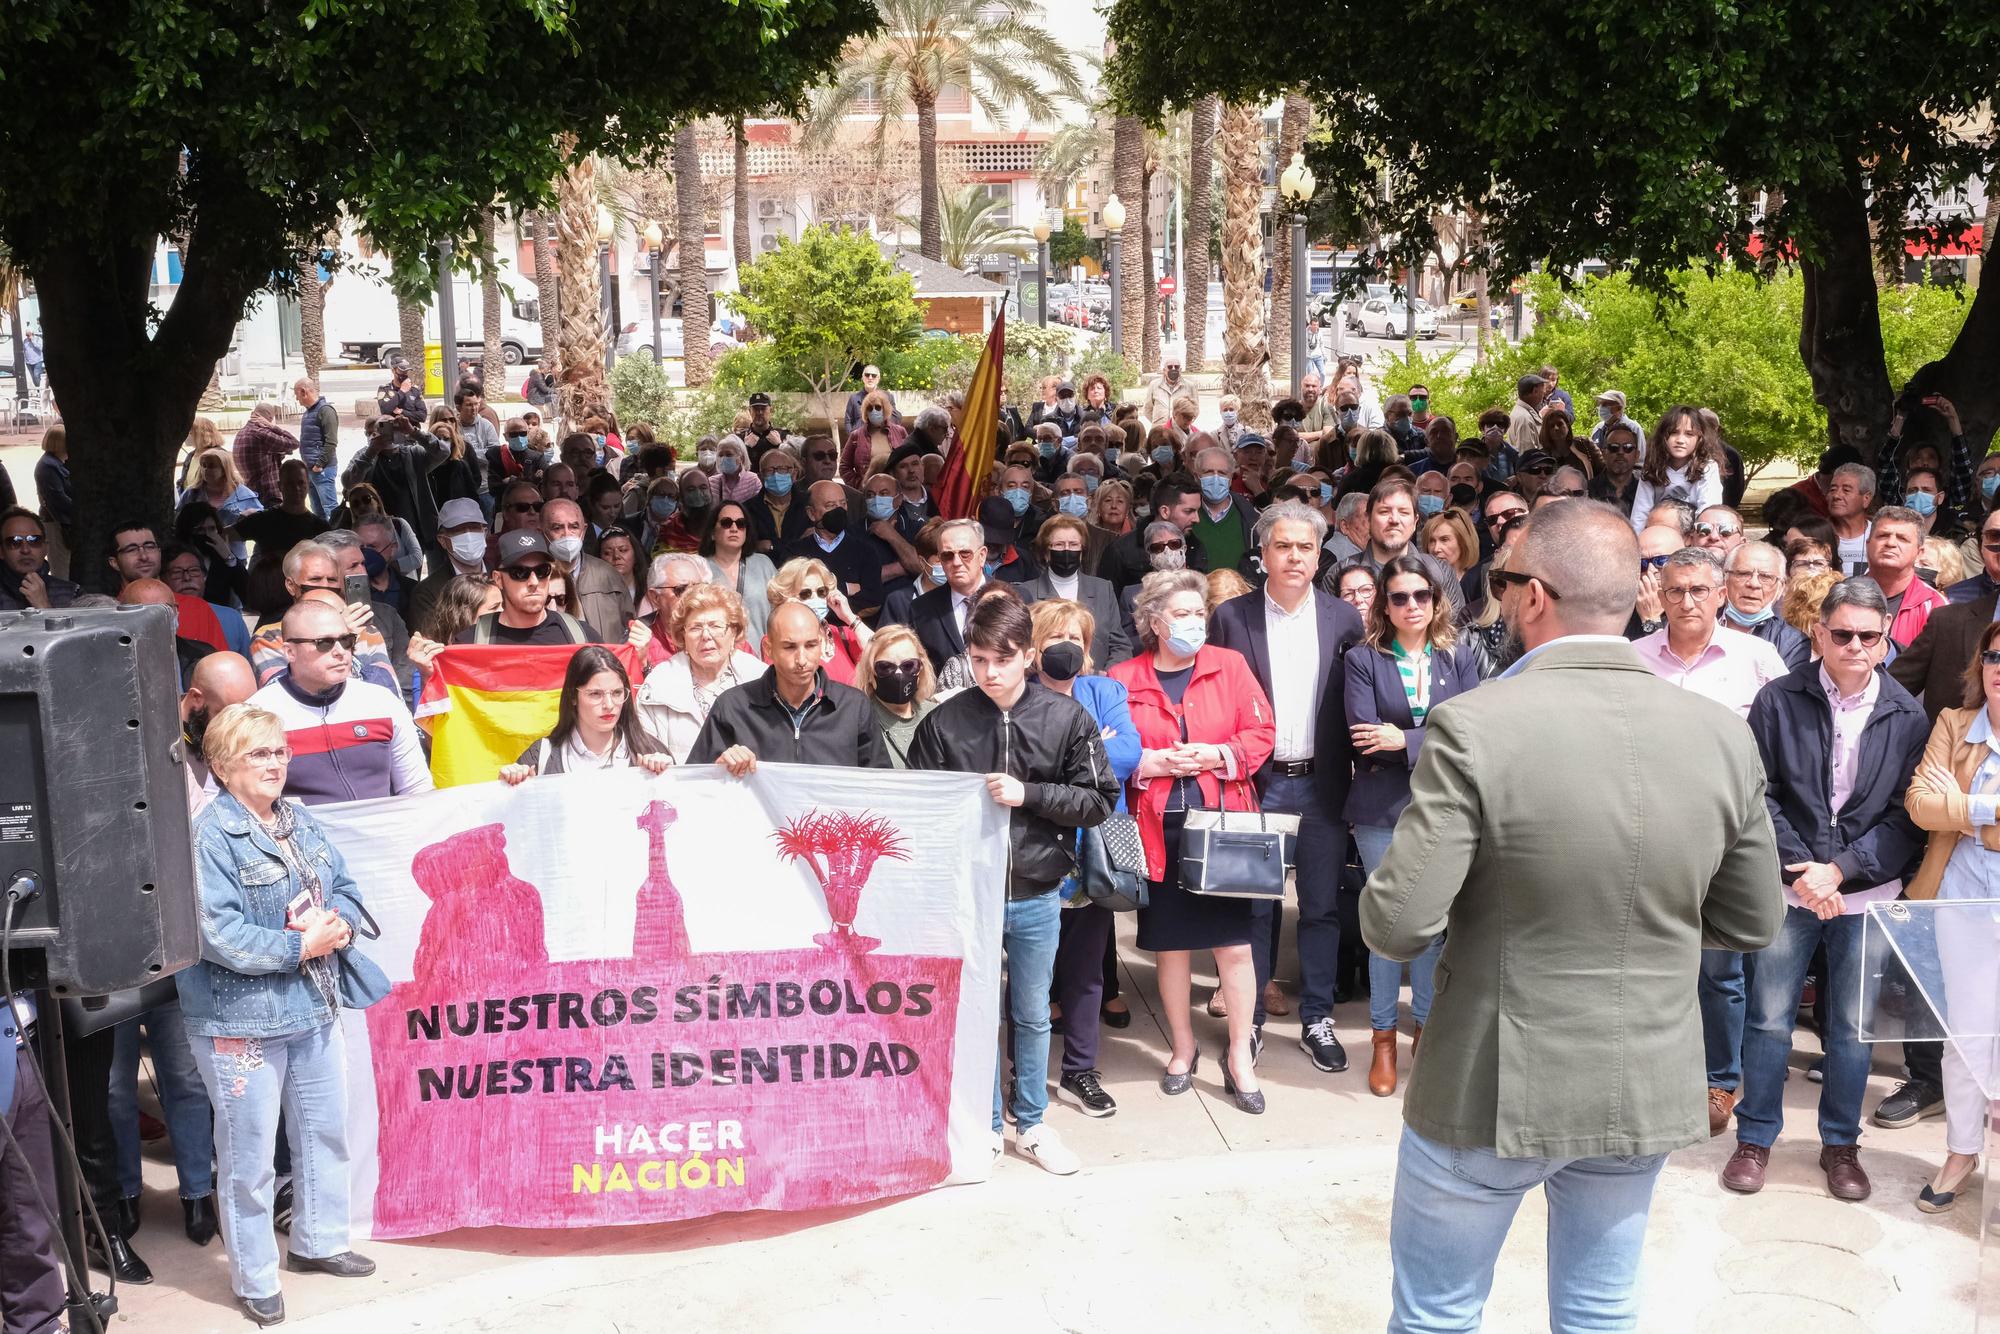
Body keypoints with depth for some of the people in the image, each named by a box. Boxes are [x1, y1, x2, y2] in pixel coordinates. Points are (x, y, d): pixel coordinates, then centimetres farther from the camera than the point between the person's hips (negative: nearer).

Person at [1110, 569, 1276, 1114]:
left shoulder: (1230, 665, 5)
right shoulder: (1123, 678, 3)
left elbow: (1261, 732, 2)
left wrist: (1219, 755, -13)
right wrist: (1150, 764, -13)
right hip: (1159, 829, 1)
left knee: (1235, 943, -3)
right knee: (1171, 944, 10)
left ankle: (1240, 1056, 12)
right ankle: (1183, 1049, 28)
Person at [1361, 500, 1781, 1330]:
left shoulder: (1475, 726, -21)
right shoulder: (1724, 737, -7)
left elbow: (1396, 926, -20)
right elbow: (1753, 924, 3)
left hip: (1493, 1088, -4)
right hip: (1646, 1092, 4)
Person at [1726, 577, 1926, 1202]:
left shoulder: (1907, 716, 1)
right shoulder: (1779, 700, -2)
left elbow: (1906, 817, -1)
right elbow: (1759, 795, -4)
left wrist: (1838, 870, -11)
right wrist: (1799, 871, -13)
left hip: (1866, 893, 1)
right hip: (1789, 887, -1)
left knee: (1852, 1027, 9)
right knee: (1769, 1019, 4)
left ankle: (1840, 1143, 26)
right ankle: (1755, 1137, 20)